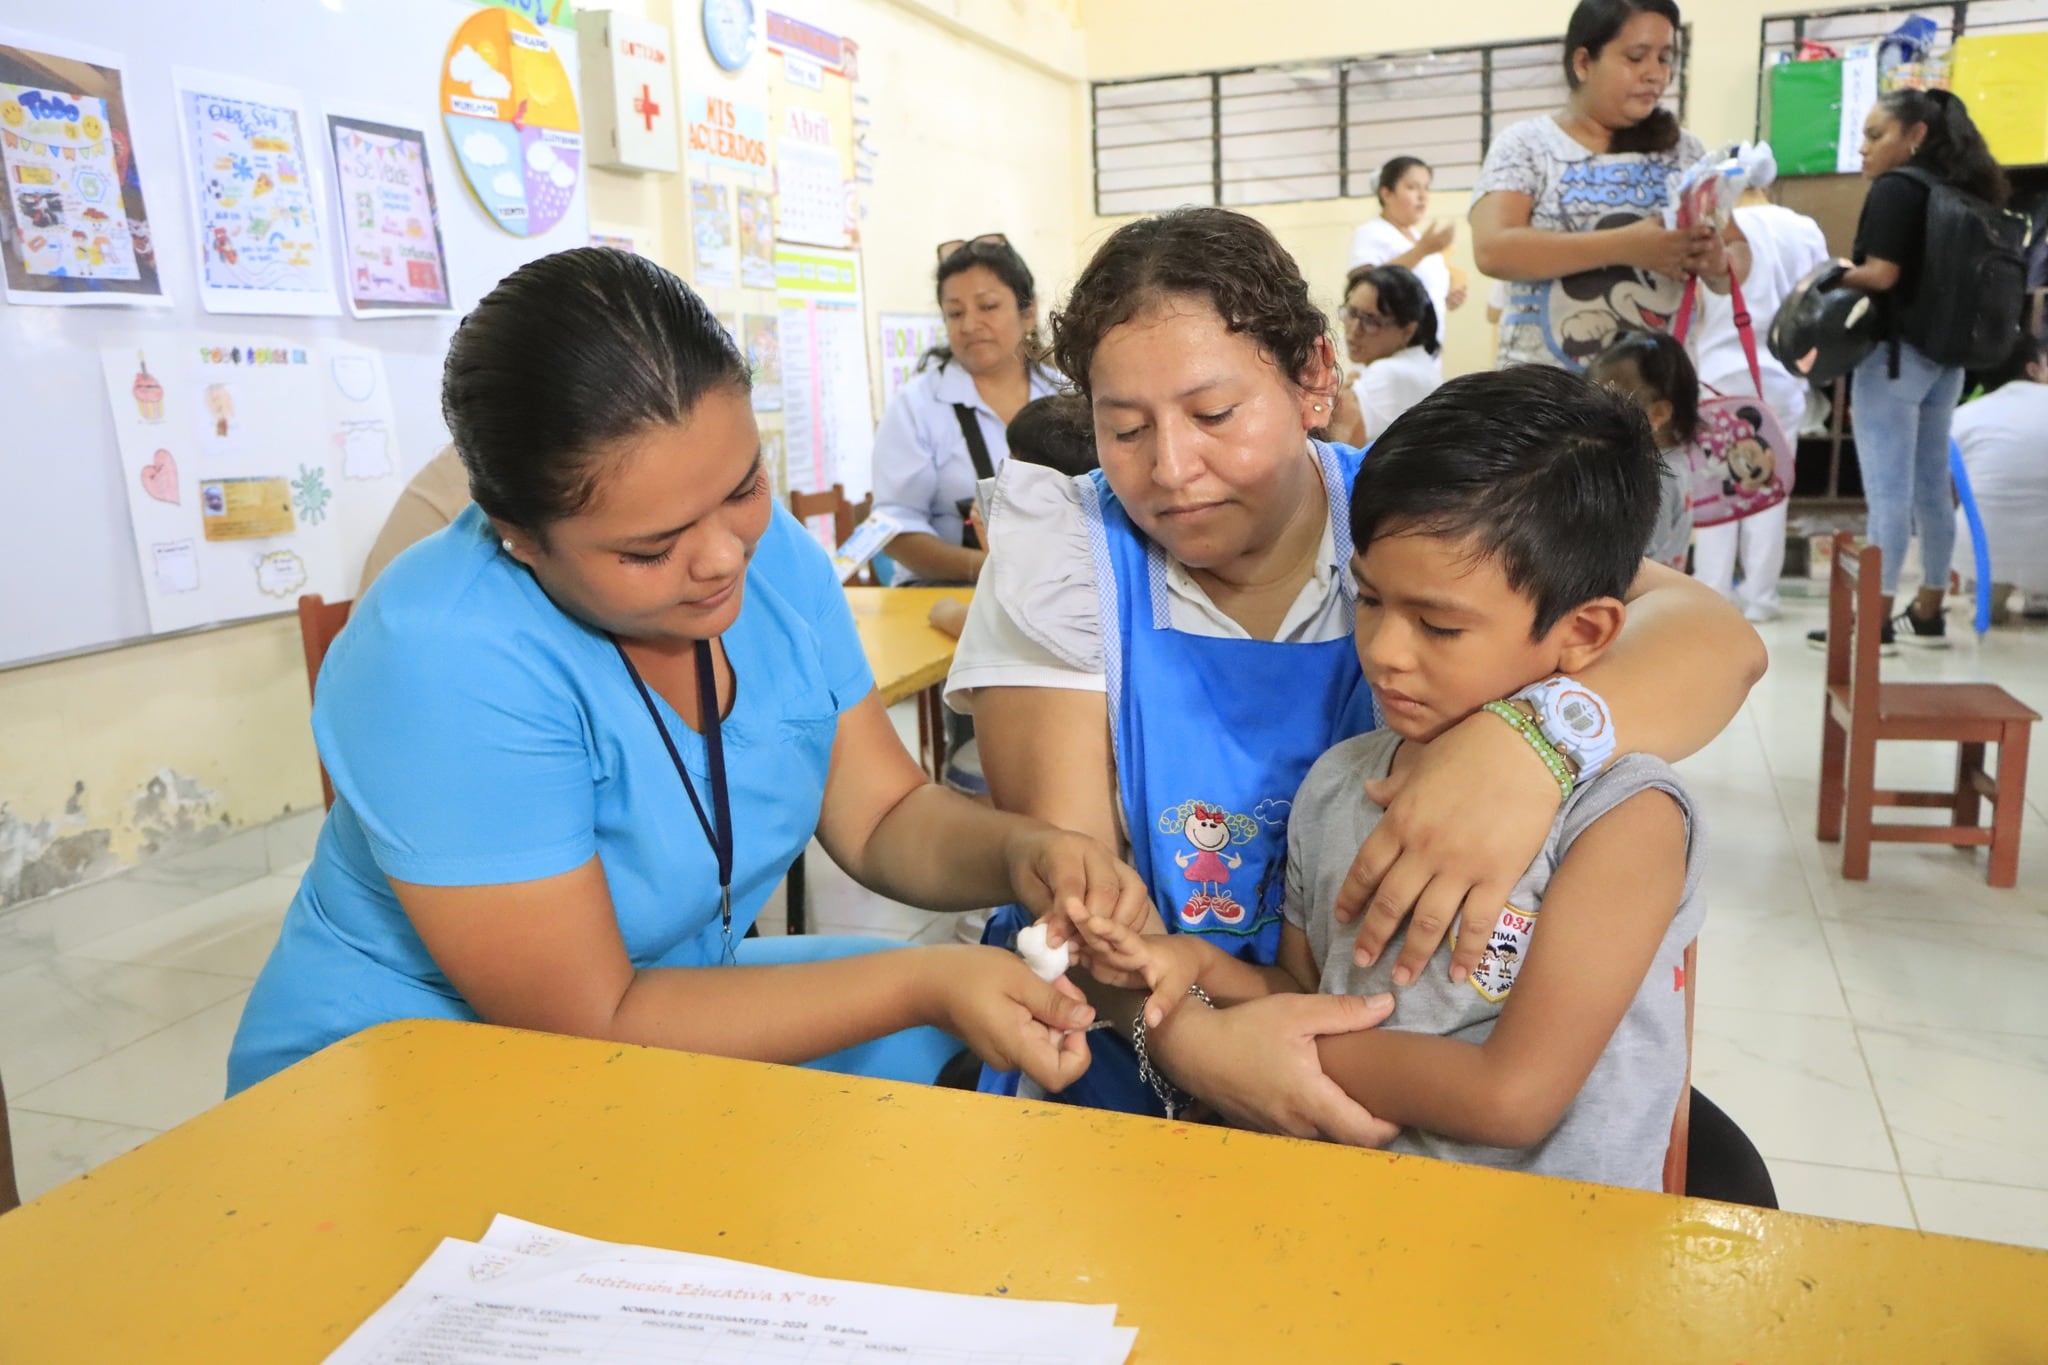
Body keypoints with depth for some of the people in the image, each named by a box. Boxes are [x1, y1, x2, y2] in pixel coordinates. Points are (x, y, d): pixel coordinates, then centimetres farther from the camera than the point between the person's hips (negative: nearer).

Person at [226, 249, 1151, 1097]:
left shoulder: (773, 554, -9)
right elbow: (593, 1024, -26)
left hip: (666, 997, 6)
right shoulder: (445, 656, -30)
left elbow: (883, 815, -4)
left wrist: (1019, 851, -25)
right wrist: (925, 982, -30)